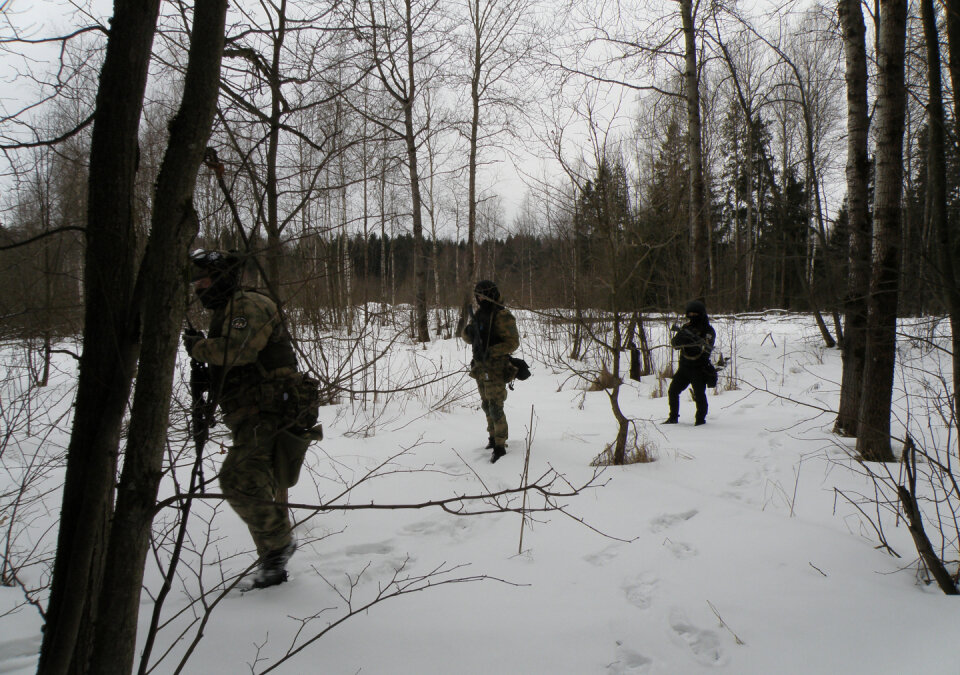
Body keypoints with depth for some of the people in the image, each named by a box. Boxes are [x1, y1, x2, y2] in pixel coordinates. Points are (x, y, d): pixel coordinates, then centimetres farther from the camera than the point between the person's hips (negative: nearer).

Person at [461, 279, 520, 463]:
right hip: (481, 367, 8)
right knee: (486, 405, 17)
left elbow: (513, 343, -18)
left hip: (496, 368, -8)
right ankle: (493, 437, 31)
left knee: (495, 408, -9)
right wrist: (468, 330, -9)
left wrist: (490, 352, -26)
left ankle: (500, 446, -2)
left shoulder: (502, 316, -14)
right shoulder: (478, 314, 10)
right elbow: (466, 336, 15)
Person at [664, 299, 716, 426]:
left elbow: (709, 348, -20)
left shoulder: (708, 330, -4)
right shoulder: (685, 327, 8)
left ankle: (700, 419, 6)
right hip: (684, 367, 5)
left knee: (699, 395, -11)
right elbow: (675, 344, -1)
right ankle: (673, 417, 16)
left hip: (699, 368, -5)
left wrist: (698, 340, -38)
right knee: (673, 391, 2)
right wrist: (679, 336, -23)